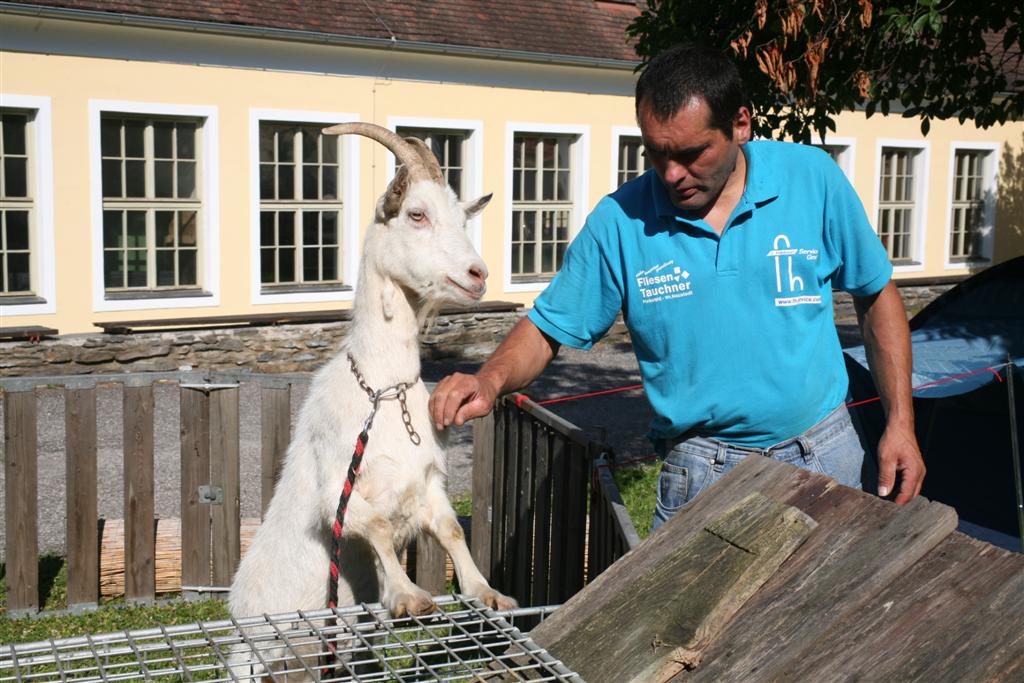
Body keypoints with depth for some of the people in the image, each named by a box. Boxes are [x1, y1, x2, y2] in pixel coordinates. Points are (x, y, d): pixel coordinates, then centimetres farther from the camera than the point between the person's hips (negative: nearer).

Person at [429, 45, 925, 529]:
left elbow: (877, 296, 4)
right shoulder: (619, 221, -11)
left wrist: (900, 423, 0)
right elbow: (548, 330, -4)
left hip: (826, 455, 2)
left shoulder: (813, 179, -8)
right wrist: (490, 380, -26)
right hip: (703, 475, -1)